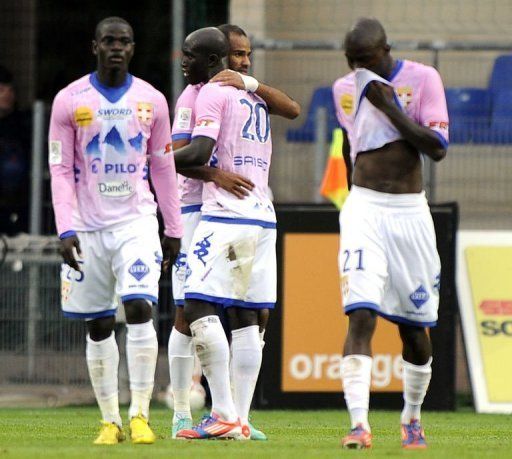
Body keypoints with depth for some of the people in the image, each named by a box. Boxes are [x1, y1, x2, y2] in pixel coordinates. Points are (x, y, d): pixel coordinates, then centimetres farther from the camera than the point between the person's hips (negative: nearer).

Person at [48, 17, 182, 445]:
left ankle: (140, 415, -12)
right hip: (89, 228, 0)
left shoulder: (151, 101, 5)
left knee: (139, 309, -16)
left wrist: (174, 229, 11)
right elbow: (61, 169, -2)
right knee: (99, 326, 3)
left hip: (137, 222, 0)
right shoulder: (70, 101, -1)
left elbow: (163, 168, 11)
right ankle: (110, 421, 11)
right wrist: (66, 230, -10)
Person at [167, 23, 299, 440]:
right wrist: (216, 174, -33)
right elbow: (177, 154, -16)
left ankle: (237, 413, 6)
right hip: (199, 213, -6)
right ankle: (182, 416, 5)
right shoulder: (194, 95, -4)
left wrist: (250, 83, -16)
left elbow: (292, 110, -4)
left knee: (258, 312, 1)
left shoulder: (248, 93, 12)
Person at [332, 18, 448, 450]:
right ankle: (359, 424, -25)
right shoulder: (344, 89, 8)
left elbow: (438, 148, -12)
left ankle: (412, 418, 29)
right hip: (364, 210, 1)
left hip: (410, 213, -1)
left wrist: (390, 106, -17)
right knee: (361, 314, -17)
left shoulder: (422, 79, -4)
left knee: (414, 325, 8)